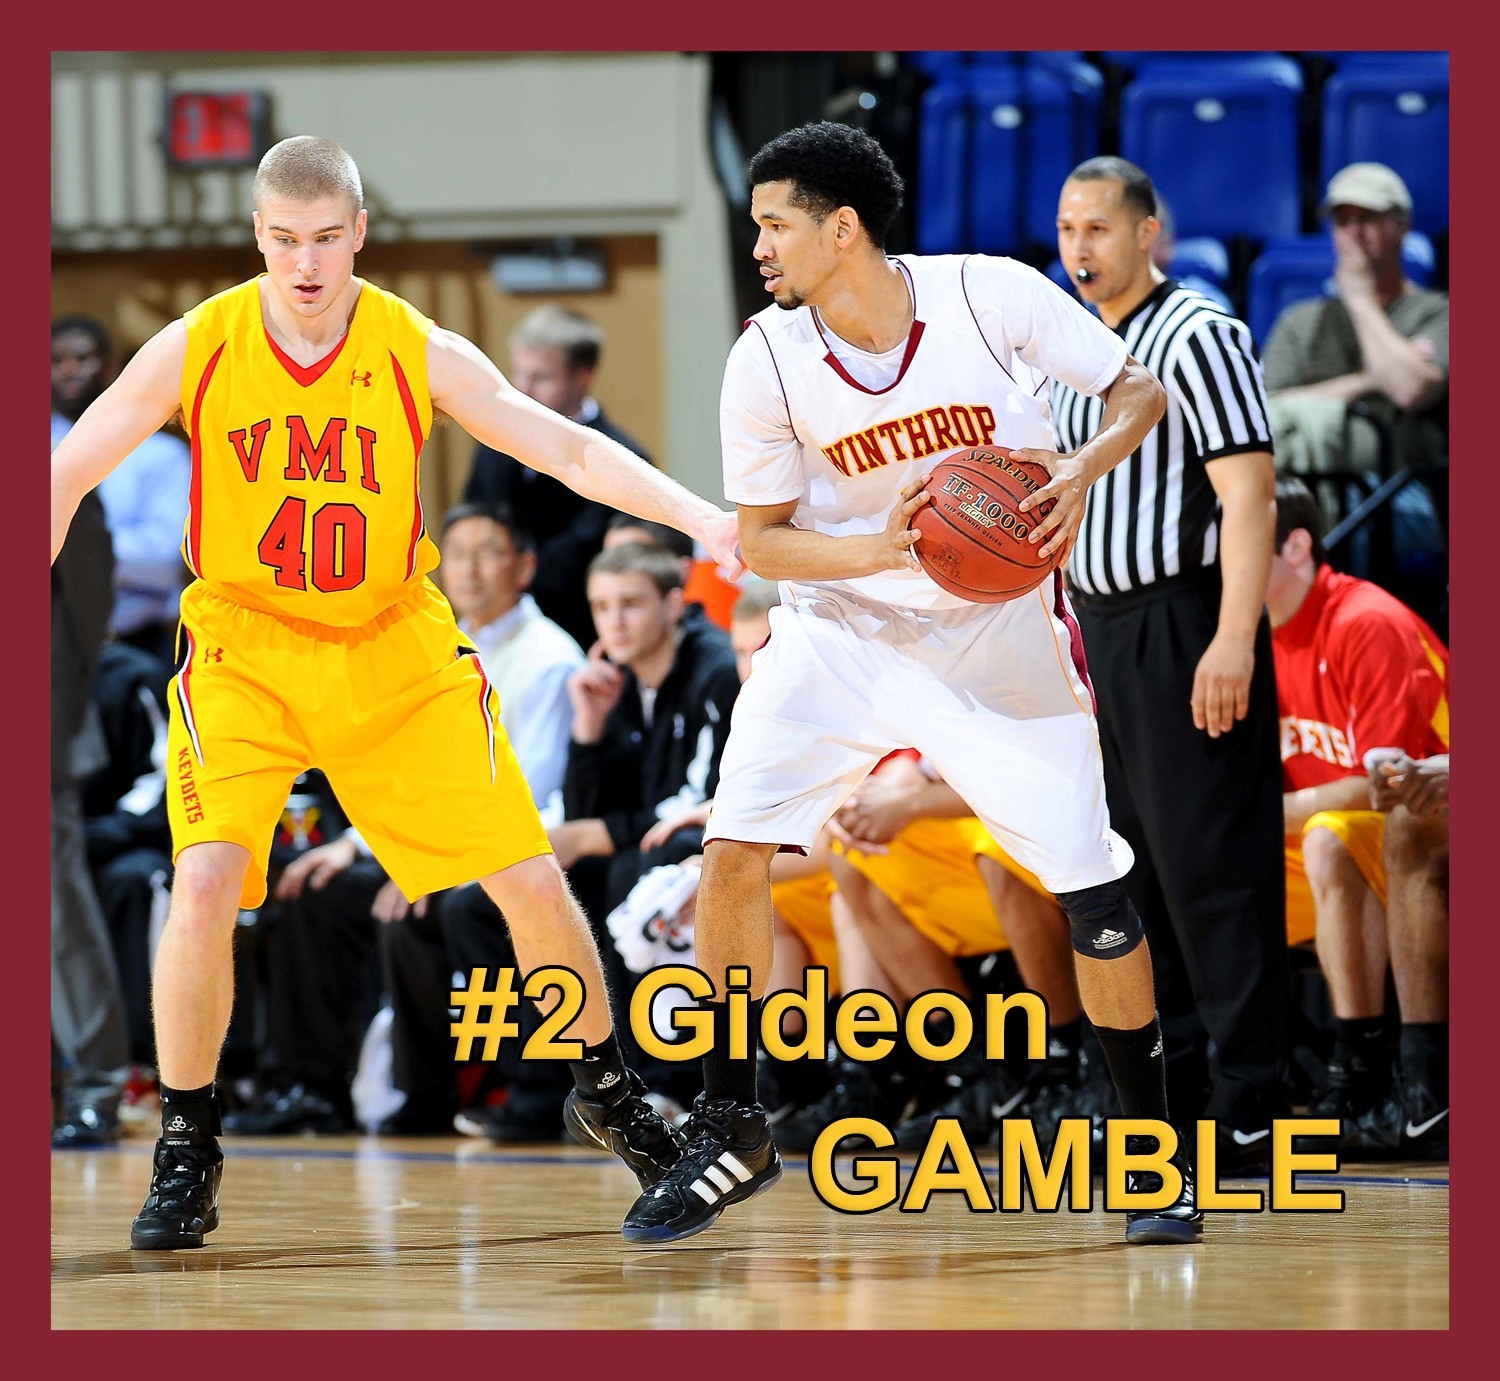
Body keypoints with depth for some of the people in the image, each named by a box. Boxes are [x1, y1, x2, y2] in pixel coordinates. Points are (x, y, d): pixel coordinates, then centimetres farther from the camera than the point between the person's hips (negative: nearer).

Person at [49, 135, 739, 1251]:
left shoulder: (419, 353, -10)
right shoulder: (195, 350, -11)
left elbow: (570, 450, -8)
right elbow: (67, 476, -4)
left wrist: (702, 518, -21)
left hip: (396, 652, 1)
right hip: (245, 650, -1)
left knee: (531, 879, -1)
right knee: (206, 882, -22)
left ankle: (608, 1092, 25)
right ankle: (187, 1154, -5)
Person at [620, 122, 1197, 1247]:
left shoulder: (992, 296, -16)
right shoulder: (767, 361, -11)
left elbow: (1139, 390, -5)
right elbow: (760, 539, -3)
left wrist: (1081, 471, -25)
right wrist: (882, 547, -21)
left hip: (999, 636, -1)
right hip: (842, 627, 1)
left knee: (1094, 890, -4)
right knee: (735, 847, -16)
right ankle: (731, 1131, 0)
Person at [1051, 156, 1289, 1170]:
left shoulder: (1197, 337, -9)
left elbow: (1248, 493, -16)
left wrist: (1234, 639, -23)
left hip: (1184, 621, -9)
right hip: (1106, 629, 9)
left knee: (1212, 864, -9)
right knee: (1133, 865, 10)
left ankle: (1249, 1104, -8)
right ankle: (1165, 1095, 16)